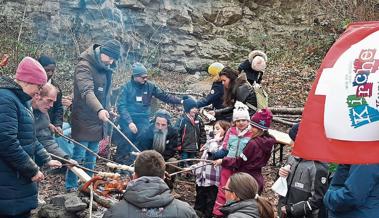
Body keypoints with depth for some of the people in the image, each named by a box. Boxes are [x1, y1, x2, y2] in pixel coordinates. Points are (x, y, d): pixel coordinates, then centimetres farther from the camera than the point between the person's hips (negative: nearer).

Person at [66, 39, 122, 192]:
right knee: (79, 155, -1)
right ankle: (71, 186, 11)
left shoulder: (106, 68, 10)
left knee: (92, 156, 14)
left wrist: (106, 110, 10)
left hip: (98, 120, 8)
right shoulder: (84, 66, -16)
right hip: (84, 120, -7)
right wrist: (100, 109, -46)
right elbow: (87, 92, -32)